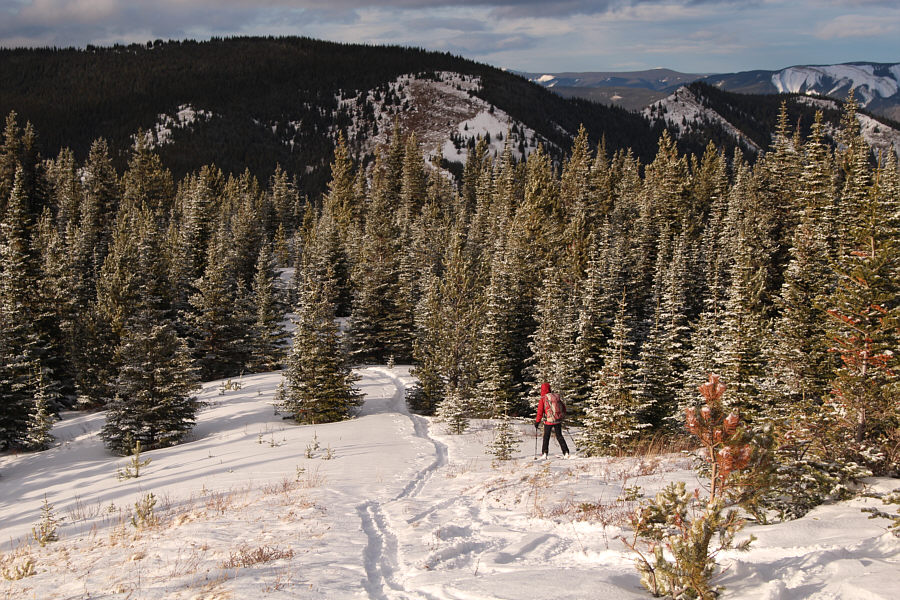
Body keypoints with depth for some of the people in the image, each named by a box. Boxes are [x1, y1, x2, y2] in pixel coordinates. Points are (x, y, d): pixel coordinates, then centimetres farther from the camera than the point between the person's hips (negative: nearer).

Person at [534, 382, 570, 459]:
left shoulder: (543, 399, -7)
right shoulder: (557, 396, 7)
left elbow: (540, 411, -9)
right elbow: (564, 408, 13)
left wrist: (537, 422, -2)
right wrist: (562, 416, 27)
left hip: (549, 421, -4)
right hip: (558, 420, 4)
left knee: (546, 437, 10)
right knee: (559, 436, 13)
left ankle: (544, 453, 3)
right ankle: (566, 452, 6)